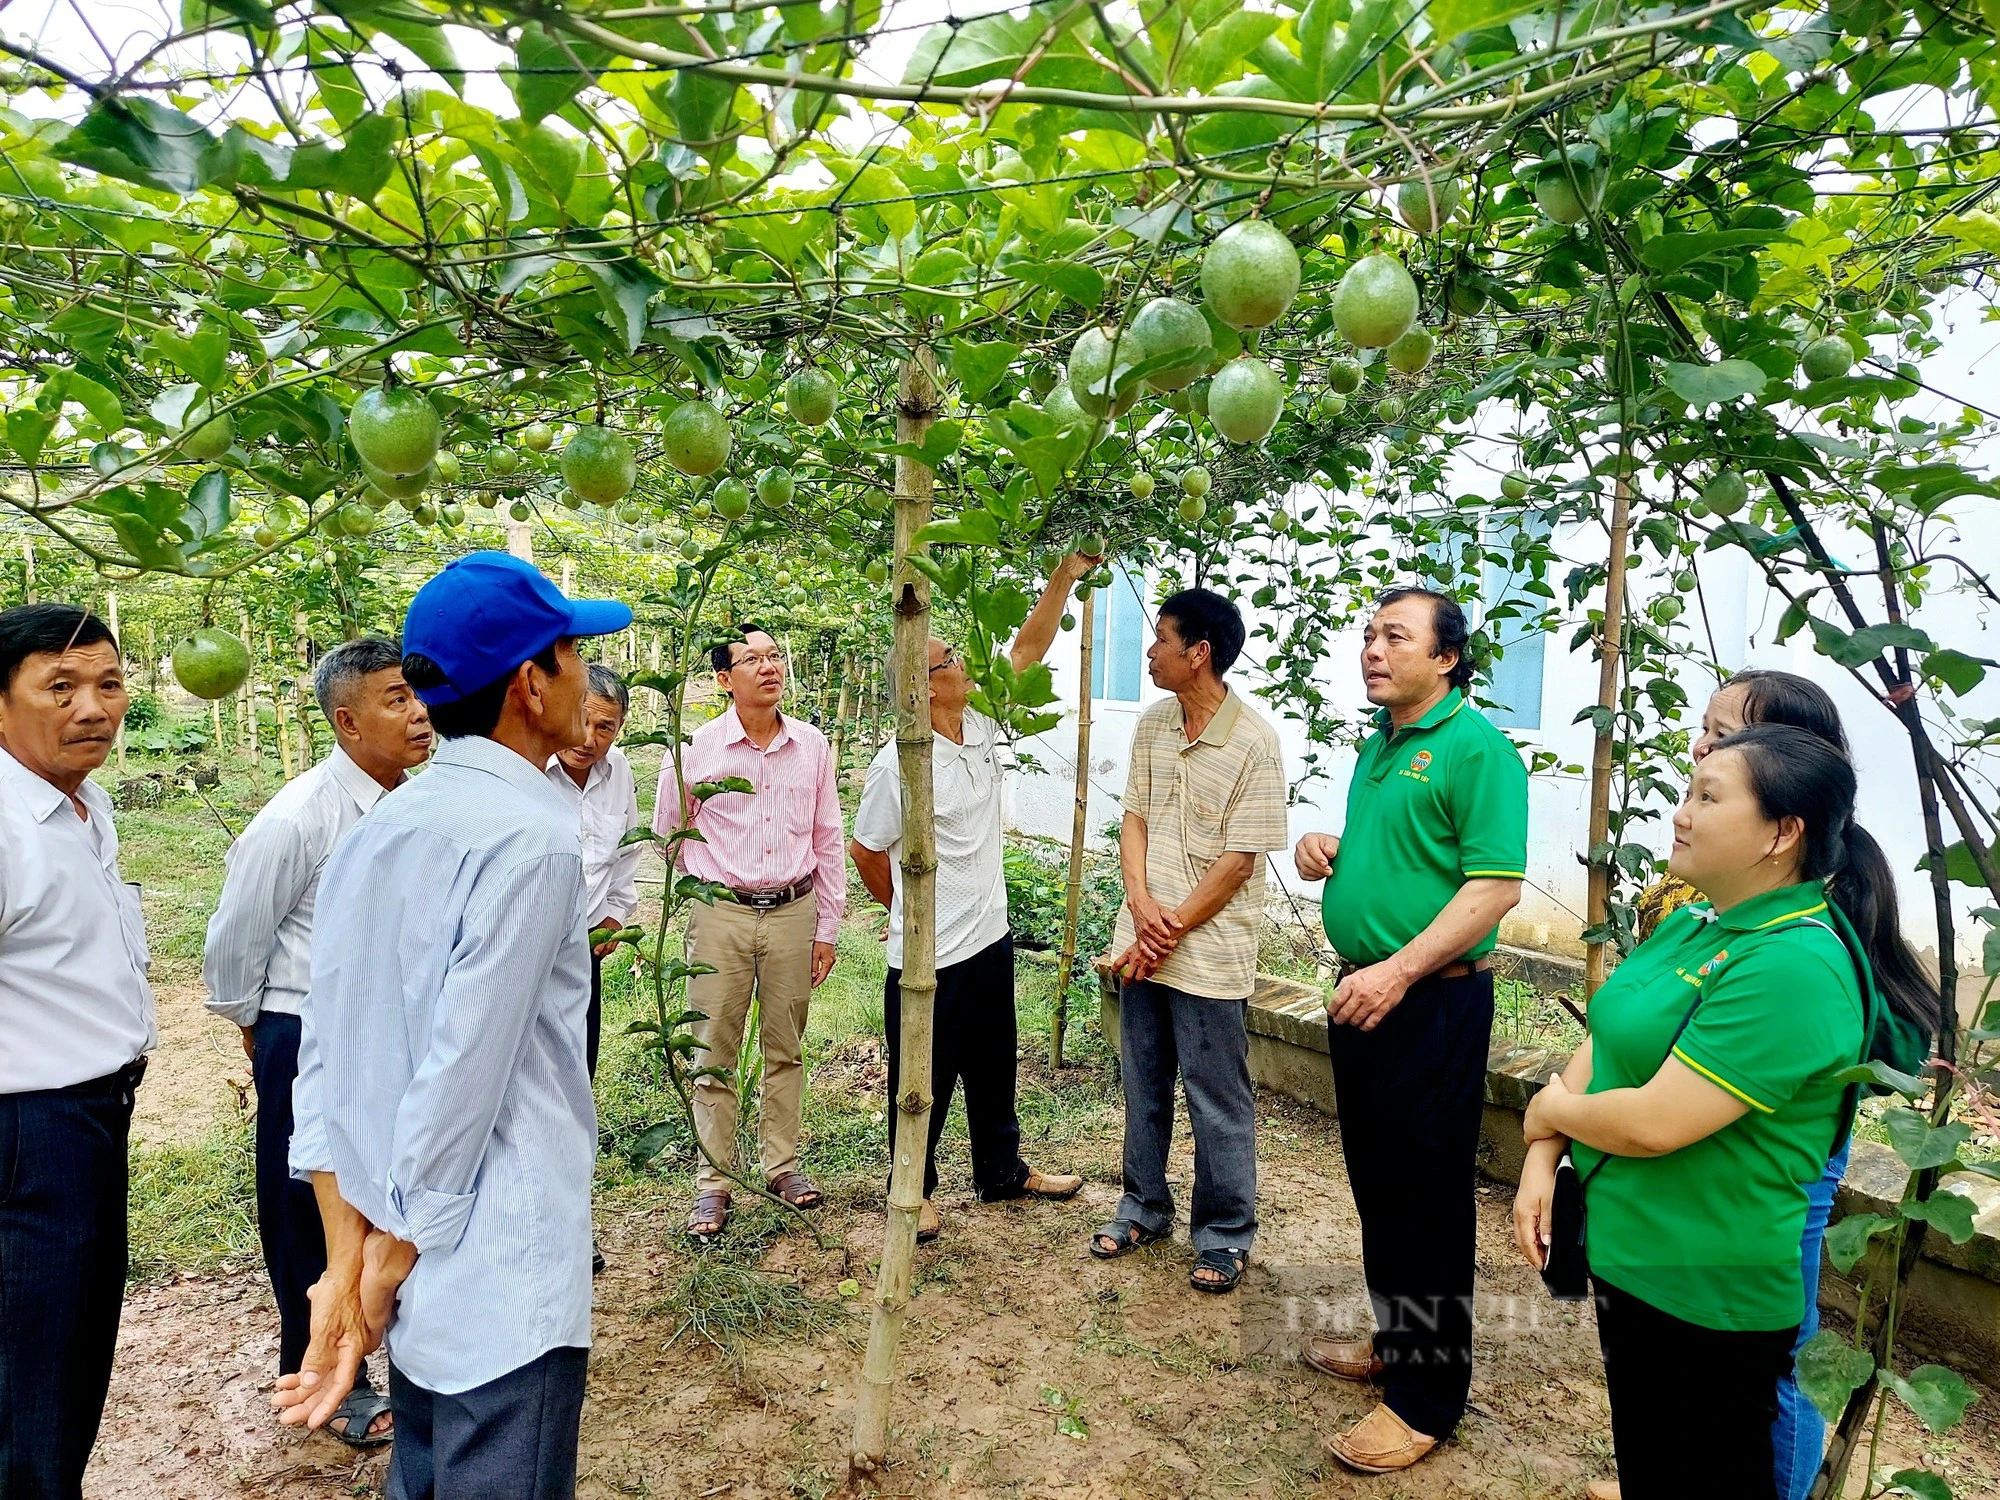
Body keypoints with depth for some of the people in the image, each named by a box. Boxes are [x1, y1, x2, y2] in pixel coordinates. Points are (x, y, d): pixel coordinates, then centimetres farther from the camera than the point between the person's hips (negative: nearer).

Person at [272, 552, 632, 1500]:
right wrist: (380, 1282, -8)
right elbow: (464, 1077, -21)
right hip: (502, 1292, -8)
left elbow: (324, 1063, 3)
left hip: (412, 1280, 8)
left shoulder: (375, 834, 5)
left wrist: (350, 1262, 4)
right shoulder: (533, 836, -19)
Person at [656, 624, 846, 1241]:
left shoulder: (812, 746, 2)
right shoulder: (697, 748, -6)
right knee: (714, 1055, 4)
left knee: (786, 1049, 12)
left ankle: (782, 1165, 27)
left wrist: (827, 926, 7)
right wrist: (708, 882, 5)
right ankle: (713, 1182, 16)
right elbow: (669, 831, 9)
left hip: (794, 912, 2)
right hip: (721, 914, -2)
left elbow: (828, 841, 7)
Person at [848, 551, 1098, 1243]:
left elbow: (1027, 652, 3)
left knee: (994, 1067, 22)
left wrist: (1065, 575, -3)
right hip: (929, 956, -7)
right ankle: (915, 1188, 29)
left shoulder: (982, 730, -1)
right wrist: (908, 912, 6)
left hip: (990, 938, 7)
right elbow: (866, 850, -8)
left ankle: (1001, 1170, 40)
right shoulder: (899, 763, -20)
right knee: (923, 1079, 10)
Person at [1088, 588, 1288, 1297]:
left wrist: (1170, 931, -14)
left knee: (1218, 1103, 7)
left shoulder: (1252, 740, -15)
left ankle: (1225, 1235, 24)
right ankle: (1145, 1209, 36)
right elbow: (1134, 819, 6)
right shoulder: (1151, 727, 5)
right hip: (1144, 943, 6)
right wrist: (1141, 905, -10)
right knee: (1143, 1087, 18)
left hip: (1209, 950, -6)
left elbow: (1239, 859, -15)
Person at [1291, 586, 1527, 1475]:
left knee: (1427, 1199, 2)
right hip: (1362, 992, 9)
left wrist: (1398, 972, -27)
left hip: (1433, 1002, -9)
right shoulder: (1378, 744, 13)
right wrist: (1324, 852, 2)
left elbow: (1497, 885, -21)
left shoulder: (1475, 748, -14)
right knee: (1375, 1183, 19)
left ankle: (1429, 1398, 17)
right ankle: (1396, 1340, 38)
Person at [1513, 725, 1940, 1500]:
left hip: (1704, 1293, -8)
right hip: (1630, 1256, 8)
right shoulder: (1692, 924, 4)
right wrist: (1542, 1159, -6)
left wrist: (1553, 1110, -10)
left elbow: (1653, 1123, -30)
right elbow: (1605, 1040, 7)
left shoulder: (1792, 965, -26)